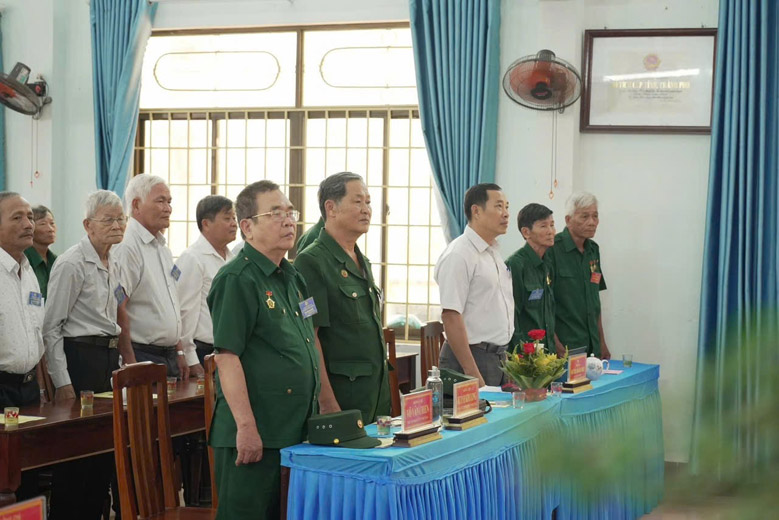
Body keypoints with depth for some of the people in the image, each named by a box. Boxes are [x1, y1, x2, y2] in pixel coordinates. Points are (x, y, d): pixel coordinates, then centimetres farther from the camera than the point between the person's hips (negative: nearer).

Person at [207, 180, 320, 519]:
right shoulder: (237, 280, -13)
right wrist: (246, 427, -23)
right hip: (254, 434, -9)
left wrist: (319, 413, 20)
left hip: (296, 430, 9)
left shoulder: (292, 277, 14)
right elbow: (226, 357, -19)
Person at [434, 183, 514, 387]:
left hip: (499, 355, 8)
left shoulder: (494, 253, 14)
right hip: (473, 357, -8)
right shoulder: (458, 255, -14)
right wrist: (473, 374, -23)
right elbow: (451, 317, -20)